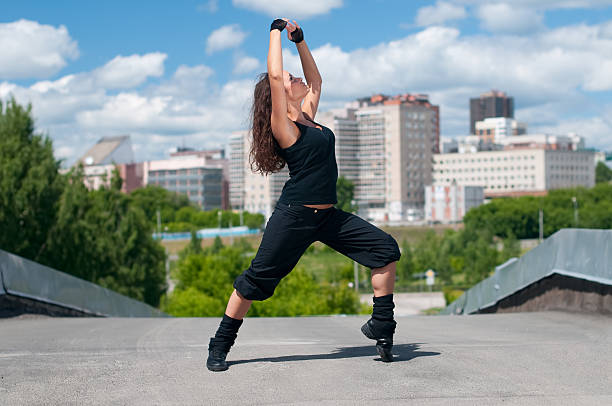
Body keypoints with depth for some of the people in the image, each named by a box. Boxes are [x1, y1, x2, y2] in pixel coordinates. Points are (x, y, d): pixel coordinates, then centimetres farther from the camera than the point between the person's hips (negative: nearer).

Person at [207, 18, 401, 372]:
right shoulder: (283, 126, -8)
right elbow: (274, 75, -17)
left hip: (328, 216, 8)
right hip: (294, 216, -7)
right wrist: (277, 31, -6)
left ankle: (381, 326, 4)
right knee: (257, 280, -3)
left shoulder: (308, 117, 13)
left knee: (386, 250, -1)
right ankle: (220, 346, 10)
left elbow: (315, 79, 27)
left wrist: (300, 39, 19)